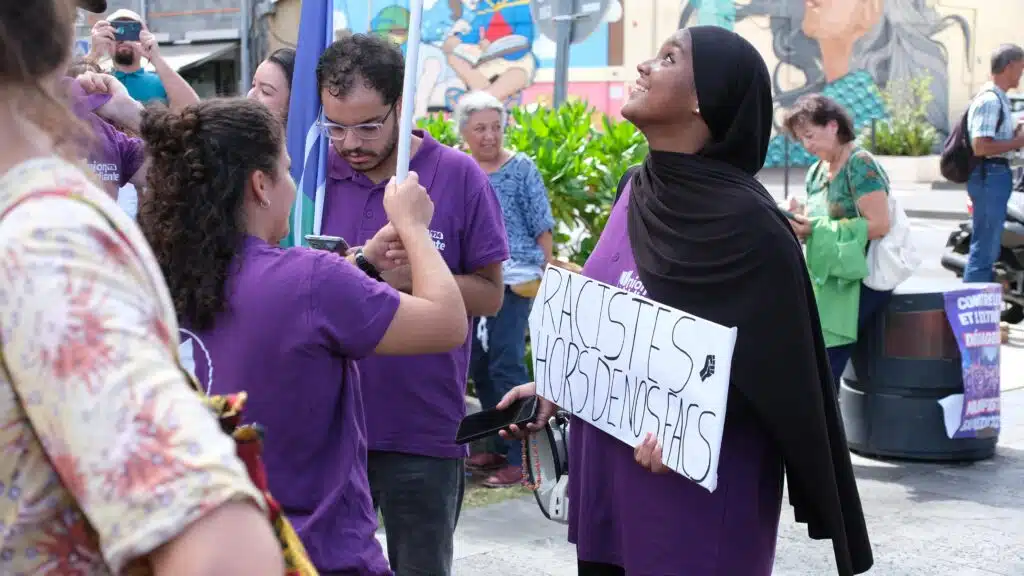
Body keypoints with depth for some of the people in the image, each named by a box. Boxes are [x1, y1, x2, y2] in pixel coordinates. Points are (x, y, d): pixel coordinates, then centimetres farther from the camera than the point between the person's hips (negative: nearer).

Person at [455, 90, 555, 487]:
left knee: (506, 364, -9)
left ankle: (518, 458, -4)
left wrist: (546, 274, -5)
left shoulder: (522, 169, -3)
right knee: (478, 364, 10)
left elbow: (542, 227, -2)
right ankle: (499, 447, 23)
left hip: (514, 280, -6)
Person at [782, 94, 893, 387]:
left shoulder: (860, 164, -11)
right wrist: (799, 225, -6)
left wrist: (816, 228, -21)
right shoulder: (816, 171, 13)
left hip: (863, 279, -8)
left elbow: (879, 225, -19)